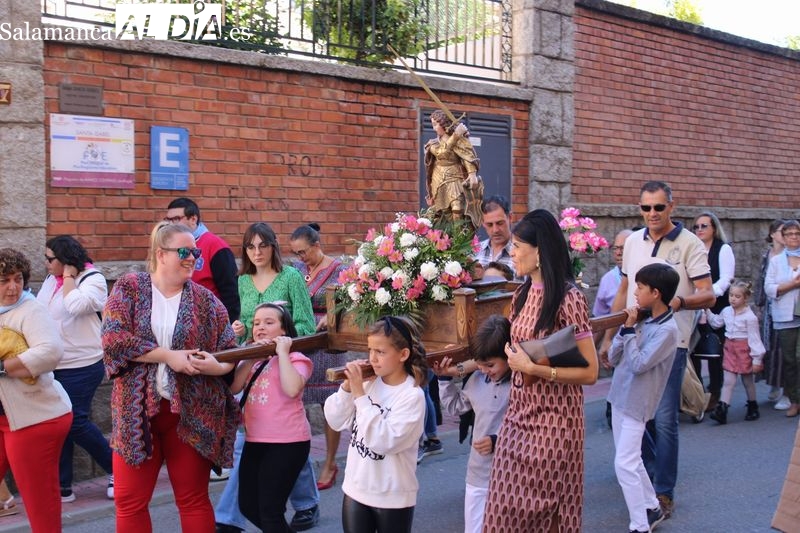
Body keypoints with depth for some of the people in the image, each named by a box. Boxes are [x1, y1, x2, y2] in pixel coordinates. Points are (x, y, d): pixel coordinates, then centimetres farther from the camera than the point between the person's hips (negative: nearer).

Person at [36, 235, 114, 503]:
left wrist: (69, 276, -16)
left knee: (74, 422, -6)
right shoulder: (51, 280, 11)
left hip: (80, 366, -7)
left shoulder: (93, 279, -10)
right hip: (53, 365, 7)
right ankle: (63, 486, 17)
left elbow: (76, 306, -28)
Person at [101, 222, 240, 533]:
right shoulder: (128, 287, 2)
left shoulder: (206, 300, 5)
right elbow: (113, 338, -11)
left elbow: (230, 352, 6)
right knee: (129, 501, 6)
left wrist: (216, 366, -18)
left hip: (192, 413, 1)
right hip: (137, 410, 0)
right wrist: (168, 356, -17)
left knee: (193, 499, 8)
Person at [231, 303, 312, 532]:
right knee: (248, 506, 15)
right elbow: (233, 387, -2)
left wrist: (282, 352, -18)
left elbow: (292, 389, -26)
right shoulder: (252, 358, 15)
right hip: (254, 441, 8)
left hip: (287, 442, -7)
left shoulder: (294, 358, -5)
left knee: (269, 510, -4)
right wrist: (253, 357, -11)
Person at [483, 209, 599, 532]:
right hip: (518, 413, 7)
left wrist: (535, 368, -20)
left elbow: (590, 372, -16)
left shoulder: (569, 299, -15)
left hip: (553, 419, -7)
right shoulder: (521, 296, 7)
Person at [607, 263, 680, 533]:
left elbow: (638, 364, -23)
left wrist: (630, 329, -17)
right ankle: (652, 509, 33)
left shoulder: (666, 329, -18)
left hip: (636, 404, -8)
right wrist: (626, 327, -9)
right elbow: (613, 358, 3)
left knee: (625, 464, -10)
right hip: (620, 398, 8)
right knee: (631, 460, 18)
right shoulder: (642, 320, 4)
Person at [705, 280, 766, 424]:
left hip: (744, 350, -5)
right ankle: (721, 410, -4)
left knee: (748, 381, 13)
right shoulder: (726, 311, 1)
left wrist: (757, 358, -15)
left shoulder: (750, 317, -17)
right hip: (730, 349, 5)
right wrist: (707, 311, 11)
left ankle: (753, 408, 31)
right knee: (728, 381, 1)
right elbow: (716, 322, 21)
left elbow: (754, 338, -15)